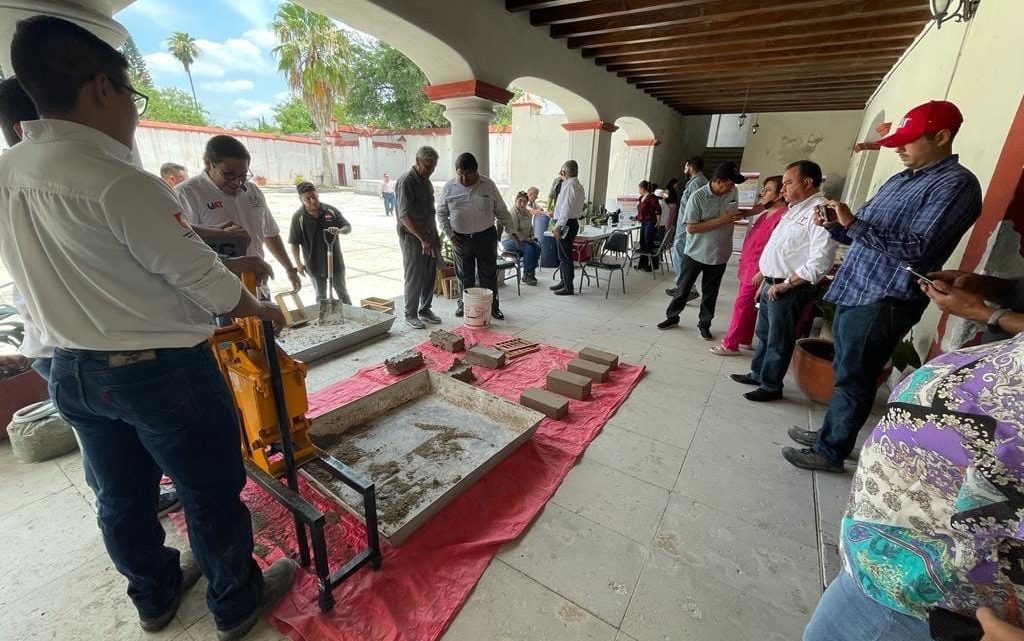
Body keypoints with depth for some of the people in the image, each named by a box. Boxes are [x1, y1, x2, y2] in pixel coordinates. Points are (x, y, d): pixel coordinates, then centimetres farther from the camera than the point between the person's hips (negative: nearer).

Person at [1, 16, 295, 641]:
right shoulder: (119, 182, -22)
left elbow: (68, 273, 10)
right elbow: (203, 277, -17)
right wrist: (262, 308, -1)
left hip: (72, 370, 8)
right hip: (162, 370, -8)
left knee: (122, 497, 23)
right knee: (210, 492, 11)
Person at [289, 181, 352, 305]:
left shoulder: (331, 211, -6)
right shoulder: (298, 217, -9)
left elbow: (348, 228, -1)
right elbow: (294, 243, -5)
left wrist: (339, 230, -23)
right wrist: (298, 263, -12)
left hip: (335, 261, 1)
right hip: (315, 264, -1)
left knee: (342, 293, 15)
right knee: (321, 296, 13)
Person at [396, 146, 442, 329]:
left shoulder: (426, 181, 12)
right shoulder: (406, 182, -15)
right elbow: (404, 216, -23)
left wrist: (435, 237, 17)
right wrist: (423, 239, -29)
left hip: (429, 236, 8)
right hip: (412, 238, -8)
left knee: (430, 276, 12)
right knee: (414, 278, 0)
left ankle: (425, 310, 26)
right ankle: (410, 314, 13)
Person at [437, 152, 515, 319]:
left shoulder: (488, 185, -1)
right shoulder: (449, 187, 0)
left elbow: (501, 211, 5)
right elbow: (441, 213, 8)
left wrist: (511, 229, 0)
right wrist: (450, 234, -2)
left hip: (486, 236, -1)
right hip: (461, 239, 1)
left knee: (489, 274, 5)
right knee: (465, 275, 11)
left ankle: (493, 306, 19)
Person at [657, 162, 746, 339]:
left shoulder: (733, 192, -1)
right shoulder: (698, 197, -17)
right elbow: (691, 228, -20)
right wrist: (720, 220, -23)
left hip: (719, 255, 4)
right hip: (695, 253, -4)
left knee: (710, 293, 12)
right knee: (683, 288, 10)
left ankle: (704, 324, 26)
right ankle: (672, 317, 28)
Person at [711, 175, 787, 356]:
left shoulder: (783, 216, -16)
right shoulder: (765, 213, 13)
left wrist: (763, 271, -22)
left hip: (757, 269, -9)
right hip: (748, 265, 9)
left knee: (742, 304, -5)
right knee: (748, 305, 16)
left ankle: (730, 344, 3)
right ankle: (744, 339, 27)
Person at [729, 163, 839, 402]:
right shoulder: (794, 210, 13)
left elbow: (821, 261, -25)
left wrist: (785, 284, -20)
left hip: (789, 290, -9)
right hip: (771, 284, 9)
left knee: (778, 340, 3)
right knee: (763, 334, 19)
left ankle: (771, 386, 17)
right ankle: (758, 374, 34)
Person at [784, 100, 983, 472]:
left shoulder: (957, 184, -10)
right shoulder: (900, 180, 17)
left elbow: (917, 248, -21)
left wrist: (853, 223, -22)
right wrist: (835, 226, 0)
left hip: (884, 301, -9)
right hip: (854, 290, 9)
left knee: (853, 379, 0)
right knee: (844, 372, 17)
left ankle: (830, 452, 12)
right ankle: (831, 432, 31)